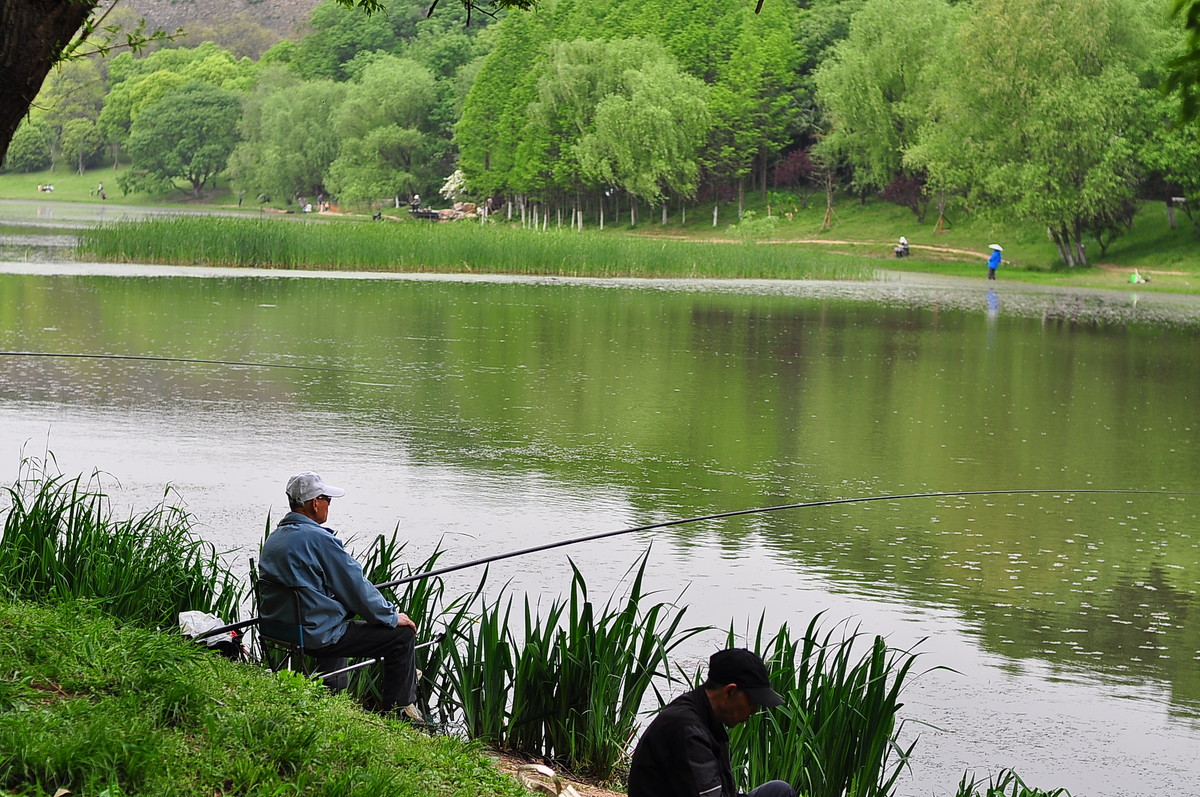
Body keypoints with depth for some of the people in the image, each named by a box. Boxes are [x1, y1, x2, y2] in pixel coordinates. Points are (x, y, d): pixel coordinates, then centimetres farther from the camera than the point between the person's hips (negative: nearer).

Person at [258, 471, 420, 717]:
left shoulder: (274, 537, 9)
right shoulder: (319, 539, -19)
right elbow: (356, 588, -14)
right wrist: (392, 616, 1)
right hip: (316, 635, -9)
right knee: (402, 635, 0)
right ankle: (398, 709, 7)